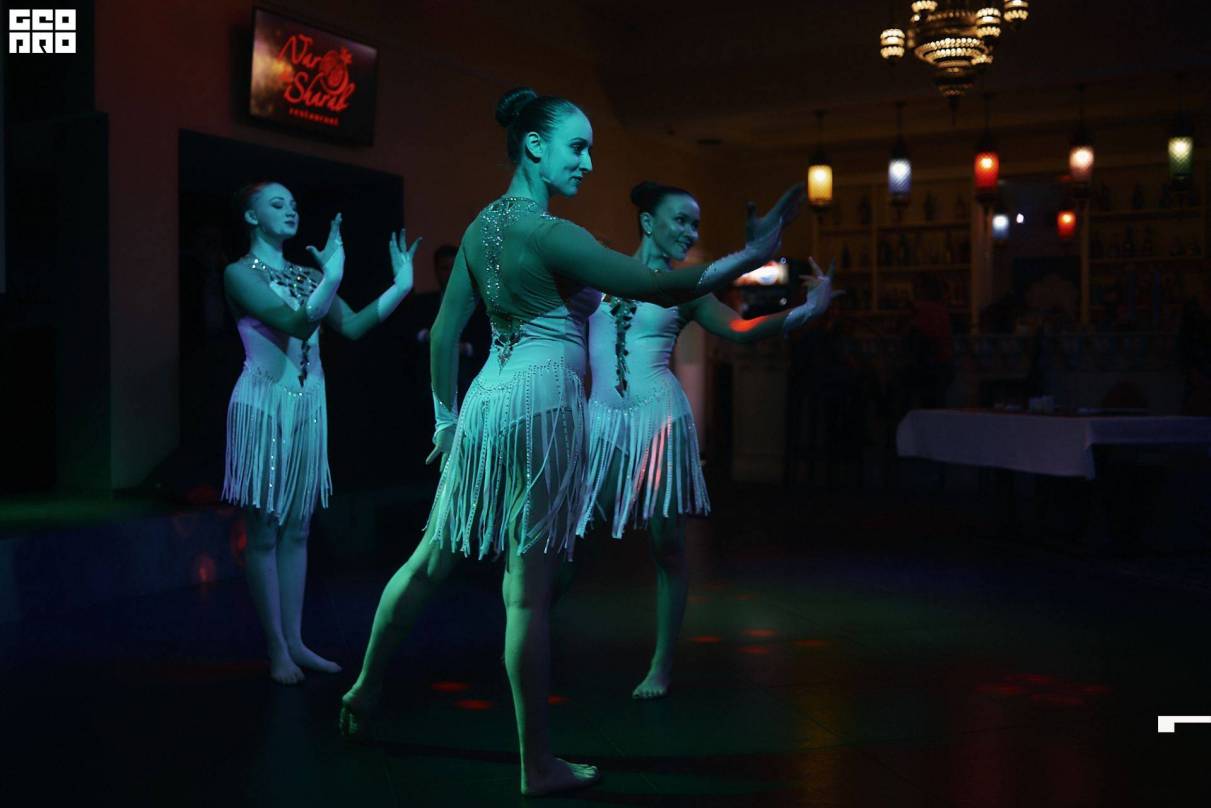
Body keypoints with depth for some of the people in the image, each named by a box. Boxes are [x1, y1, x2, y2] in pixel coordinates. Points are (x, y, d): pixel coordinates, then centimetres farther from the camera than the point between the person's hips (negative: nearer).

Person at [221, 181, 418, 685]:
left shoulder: (306, 275, 13)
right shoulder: (239, 274, -6)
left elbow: (352, 327, 2)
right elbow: (296, 323, -20)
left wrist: (400, 287, -5)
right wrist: (333, 276, -30)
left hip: (308, 406, 6)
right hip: (264, 404, -6)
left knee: (297, 529, 9)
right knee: (264, 532, 0)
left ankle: (295, 642, 16)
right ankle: (277, 650, 7)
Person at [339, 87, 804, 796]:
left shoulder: (482, 226, 10)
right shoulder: (548, 232, -15)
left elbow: (446, 332, 14)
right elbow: (661, 287, -19)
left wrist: (447, 415, 23)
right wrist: (755, 253, -12)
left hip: (487, 400, 9)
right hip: (543, 405, -8)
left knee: (432, 558, 19)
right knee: (529, 590, -2)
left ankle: (365, 691, 35)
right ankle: (539, 765, 10)